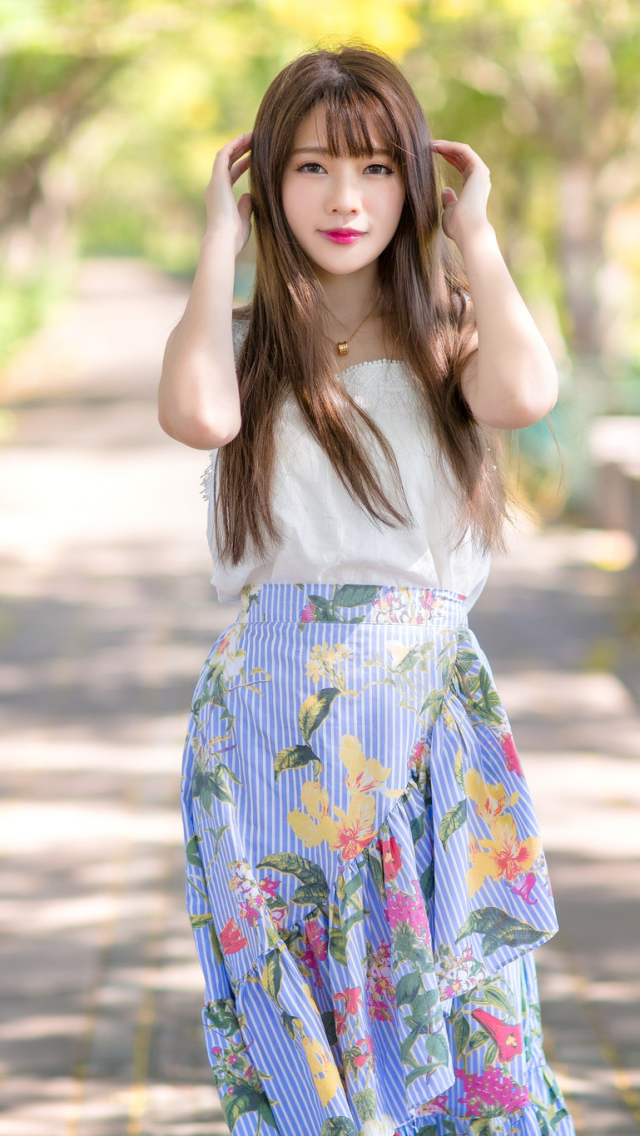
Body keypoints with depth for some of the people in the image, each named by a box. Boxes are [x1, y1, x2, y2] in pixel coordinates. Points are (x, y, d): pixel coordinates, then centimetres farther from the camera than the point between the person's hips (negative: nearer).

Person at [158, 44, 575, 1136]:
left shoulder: (448, 336, 6)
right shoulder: (246, 343, 5)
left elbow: (524, 393, -19)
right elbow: (197, 414, -20)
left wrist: (473, 233, -5)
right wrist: (220, 242, -6)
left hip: (433, 718, 0)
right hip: (275, 712, 0)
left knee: (464, 1016, 2)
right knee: (293, 1036, 6)